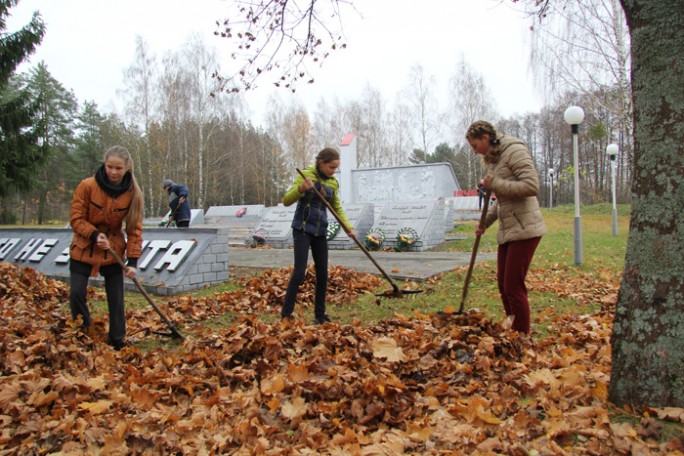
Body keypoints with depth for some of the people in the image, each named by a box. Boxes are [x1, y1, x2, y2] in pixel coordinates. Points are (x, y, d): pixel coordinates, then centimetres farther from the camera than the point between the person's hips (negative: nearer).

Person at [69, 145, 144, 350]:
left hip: (114, 251, 1)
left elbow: (135, 229, -5)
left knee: (116, 298, 3)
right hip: (84, 249, -1)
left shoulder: (133, 193, -10)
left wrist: (133, 261, -12)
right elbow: (76, 219, -8)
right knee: (77, 293, -5)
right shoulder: (87, 186, -15)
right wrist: (94, 235, -27)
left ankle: (117, 341, 19)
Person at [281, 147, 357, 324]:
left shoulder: (333, 183, 7)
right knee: (299, 271, -13)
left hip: (320, 232, 6)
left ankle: (320, 315, 17)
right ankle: (285, 315, -4)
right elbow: (286, 201, -13)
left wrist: (348, 228, 5)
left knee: (322, 273, 5)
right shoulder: (306, 175, -9)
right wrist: (301, 188, -31)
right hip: (302, 229, -6)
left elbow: (337, 208, 18)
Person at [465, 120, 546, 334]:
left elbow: (532, 186, -21)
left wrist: (495, 184, -19)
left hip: (524, 229, -9)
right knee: (503, 283, 12)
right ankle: (512, 329, 26)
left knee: (513, 286, -6)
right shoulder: (492, 159, 16)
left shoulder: (514, 150, -10)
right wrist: (485, 222, 13)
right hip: (507, 230, 9)